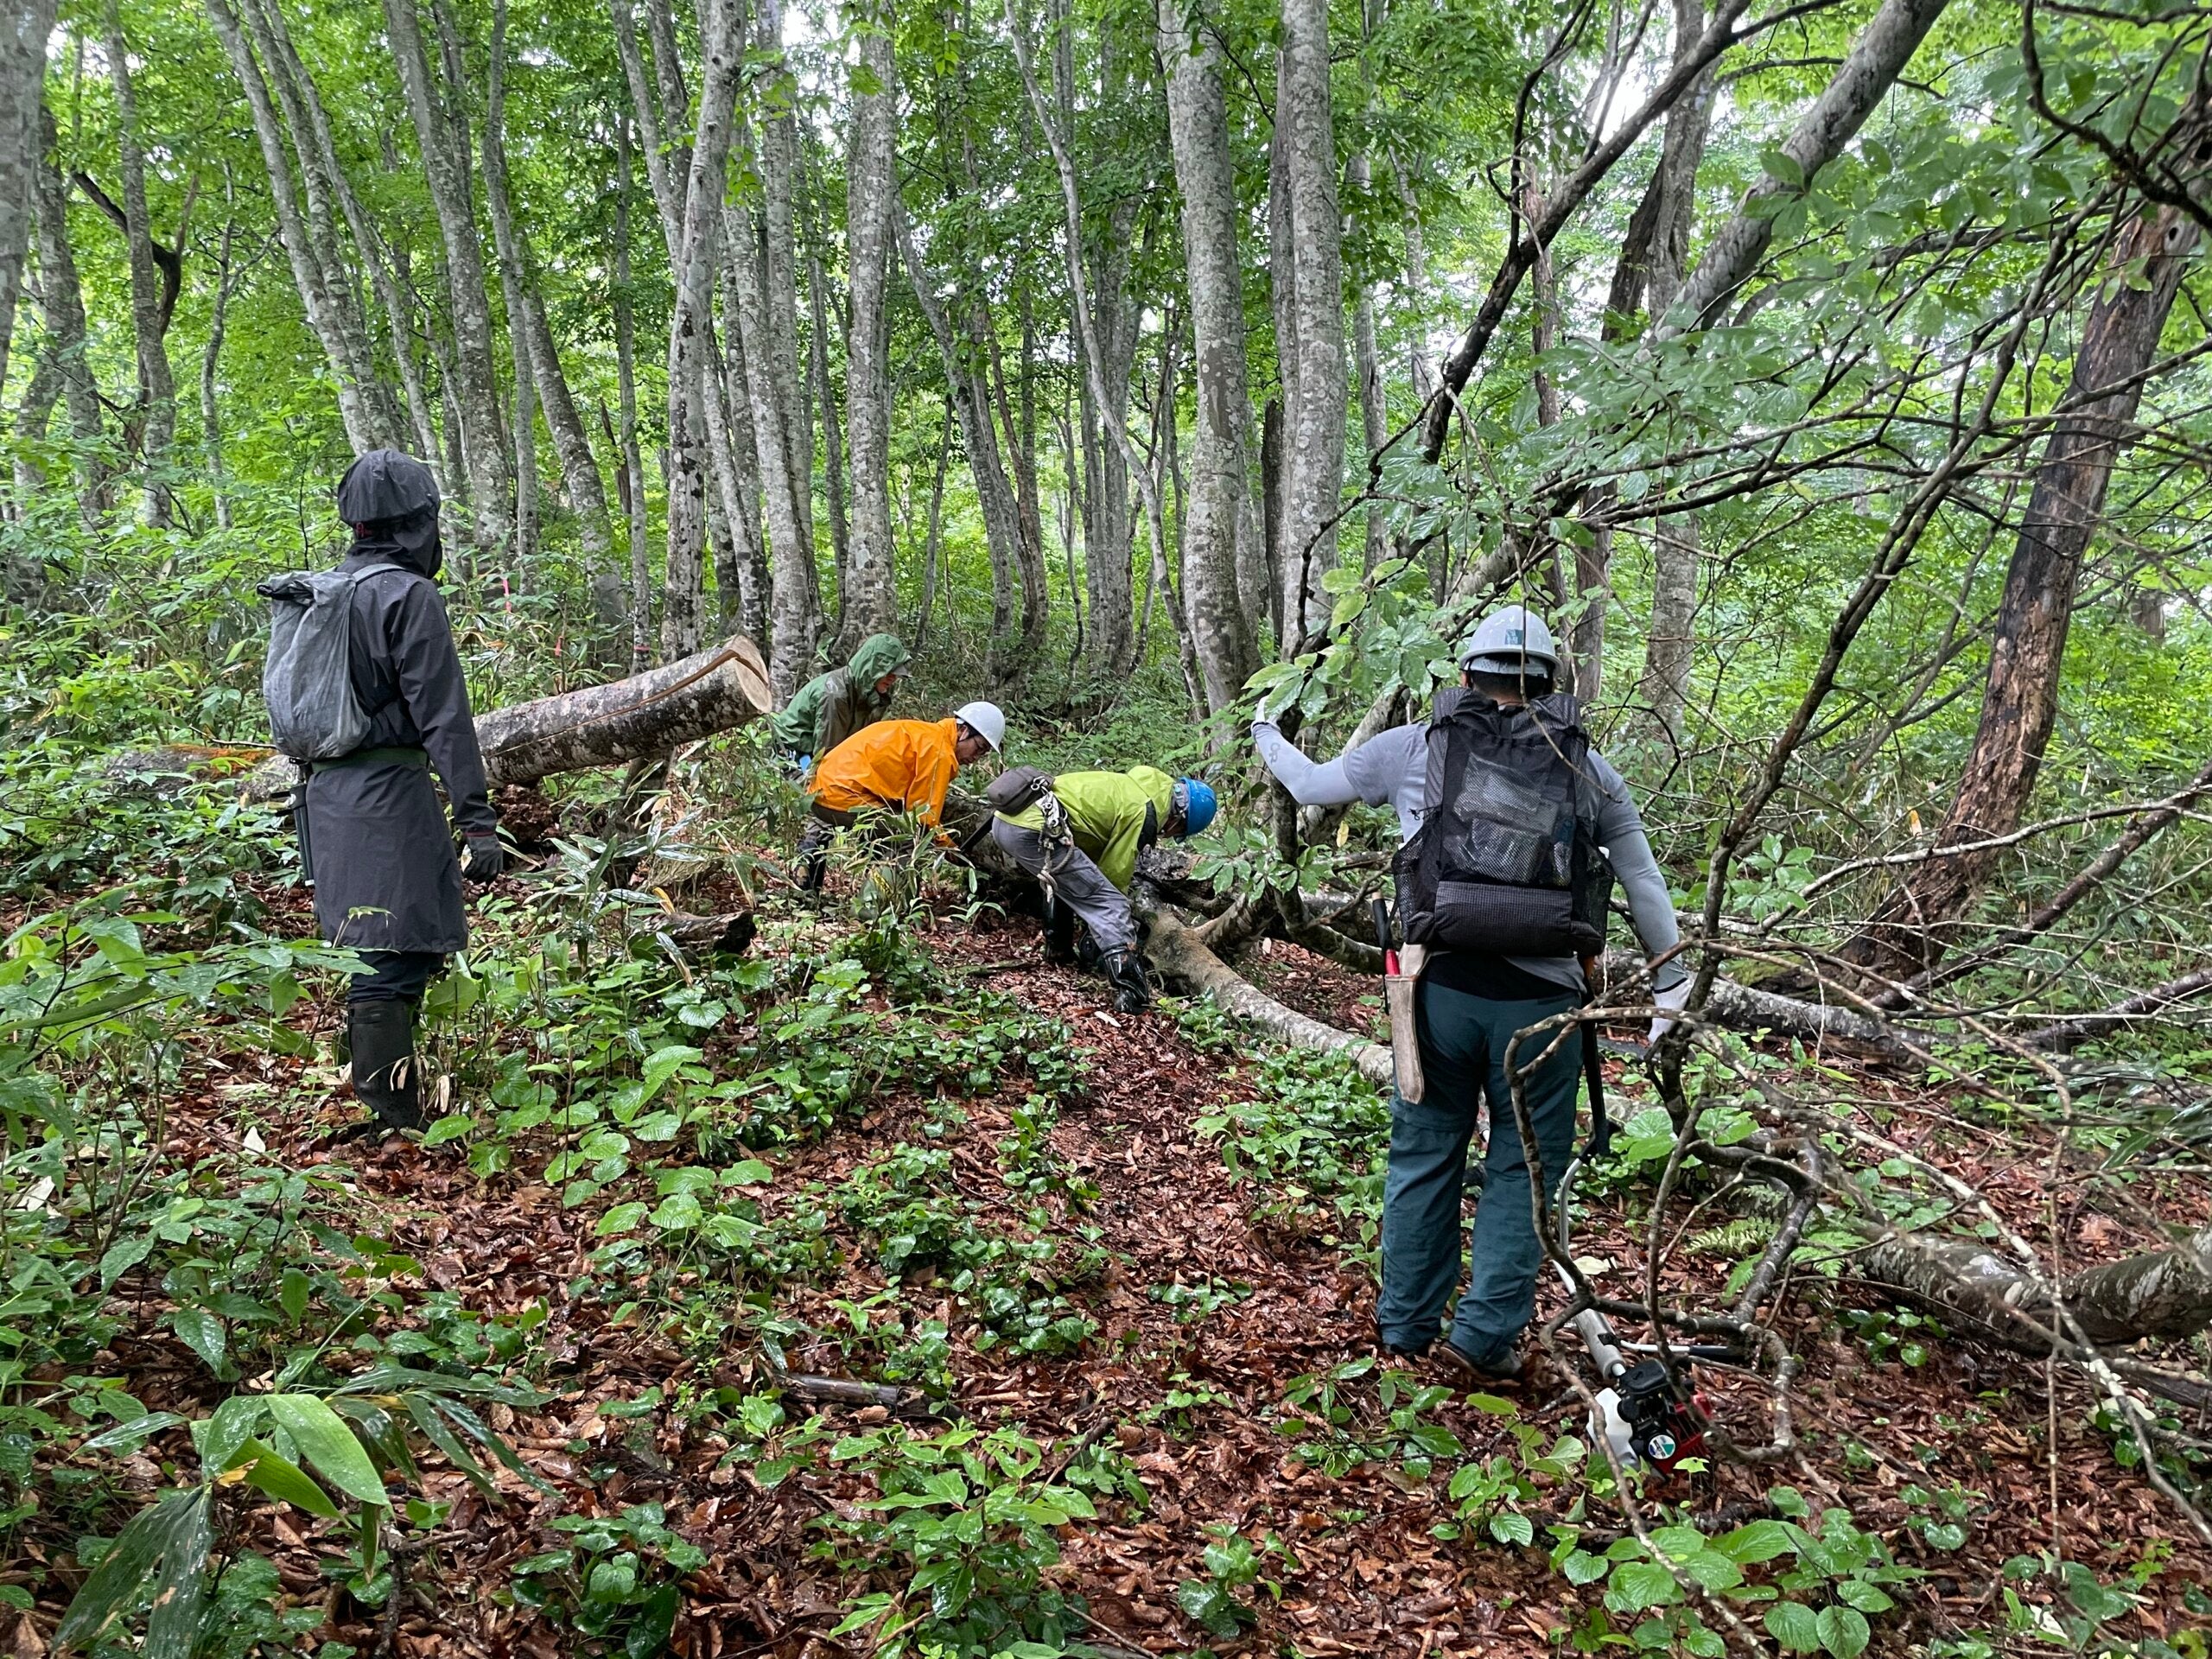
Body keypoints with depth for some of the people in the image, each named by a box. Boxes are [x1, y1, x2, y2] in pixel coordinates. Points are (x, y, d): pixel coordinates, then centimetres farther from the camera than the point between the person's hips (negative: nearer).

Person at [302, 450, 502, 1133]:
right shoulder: (409, 595, -12)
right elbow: (443, 717, -17)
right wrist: (478, 821, -17)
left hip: (327, 793, 9)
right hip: (386, 794, -9)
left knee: (363, 952, 17)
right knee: (393, 959, -6)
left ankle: (381, 1103, 27)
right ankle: (389, 1124, -3)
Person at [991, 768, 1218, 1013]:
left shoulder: (1133, 785, 24)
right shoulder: (1144, 812, -2)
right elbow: (1115, 872, 3)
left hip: (1003, 820, 10)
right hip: (1034, 832, -10)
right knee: (1110, 903, -6)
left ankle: (1058, 948, 41)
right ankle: (1131, 991, -14)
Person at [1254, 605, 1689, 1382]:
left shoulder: (1412, 749, 5)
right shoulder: (1587, 769, 8)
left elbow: (1312, 785, 19)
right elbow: (1645, 884, 13)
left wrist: (1265, 731, 39)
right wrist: (1671, 983, 22)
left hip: (1440, 989, 1)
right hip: (1540, 999, 0)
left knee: (1424, 1156, 16)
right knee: (1522, 1170, 13)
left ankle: (1407, 1325, 29)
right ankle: (1483, 1338, 16)